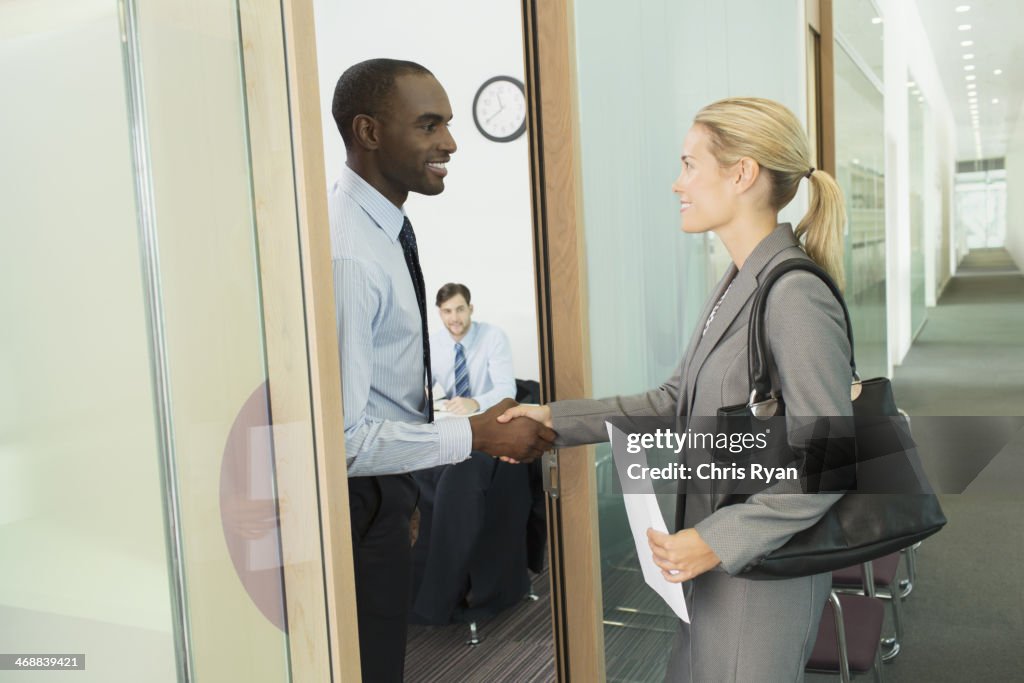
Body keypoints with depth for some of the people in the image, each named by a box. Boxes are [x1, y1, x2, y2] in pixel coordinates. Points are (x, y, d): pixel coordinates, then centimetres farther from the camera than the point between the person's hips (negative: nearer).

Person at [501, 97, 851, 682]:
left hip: (763, 572, -9)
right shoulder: (739, 284, 6)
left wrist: (718, 541, -20)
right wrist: (558, 420, 6)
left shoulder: (796, 298, -23)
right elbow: (677, 401, 11)